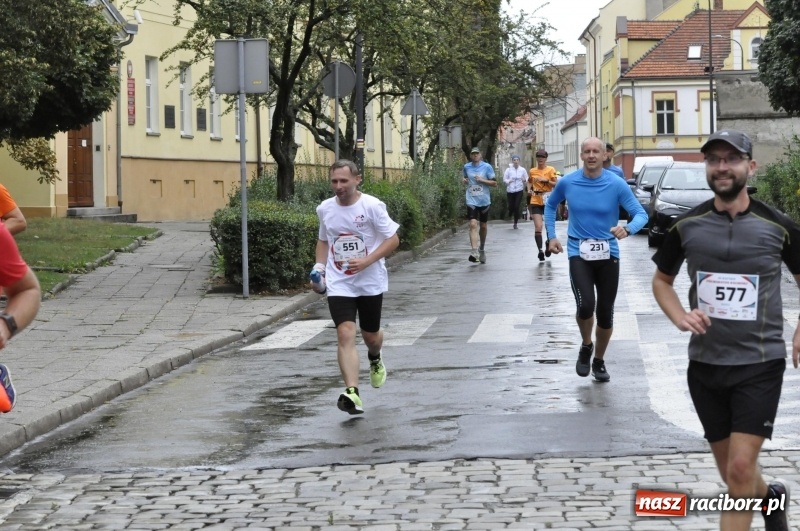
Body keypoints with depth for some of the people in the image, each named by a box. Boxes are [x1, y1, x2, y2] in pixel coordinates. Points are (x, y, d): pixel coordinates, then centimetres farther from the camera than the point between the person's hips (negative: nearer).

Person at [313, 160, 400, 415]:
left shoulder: (372, 206, -12)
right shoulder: (325, 209, 1)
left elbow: (393, 240, -10)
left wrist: (367, 261, -21)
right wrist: (320, 266, 2)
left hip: (371, 282, -1)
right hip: (338, 284, 2)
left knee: (370, 335, 14)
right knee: (345, 334, -17)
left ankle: (375, 359, 52)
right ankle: (352, 393, -24)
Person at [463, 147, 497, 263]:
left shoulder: (487, 167, -2)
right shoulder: (466, 167, 7)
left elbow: (494, 183, -2)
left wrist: (482, 180, -14)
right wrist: (464, 181, 3)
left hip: (484, 201, 0)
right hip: (472, 200, 0)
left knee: (483, 226, 12)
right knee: (473, 224, -16)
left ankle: (482, 249, 33)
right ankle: (474, 251, -24)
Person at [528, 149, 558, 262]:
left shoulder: (551, 170, -1)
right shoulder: (532, 171, 7)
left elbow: (556, 184, -7)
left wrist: (546, 180, -20)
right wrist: (530, 189, 6)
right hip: (536, 202, 1)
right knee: (538, 227, -12)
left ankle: (548, 245, 36)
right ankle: (540, 250, -13)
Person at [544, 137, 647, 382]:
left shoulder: (617, 184, -8)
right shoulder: (567, 182, -3)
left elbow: (641, 214, -9)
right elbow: (550, 205, 17)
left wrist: (627, 229, -30)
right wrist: (552, 235, 9)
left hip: (608, 254, 1)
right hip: (578, 253, -1)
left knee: (605, 314, 7)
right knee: (585, 305, -21)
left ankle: (599, 361, 32)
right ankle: (586, 346, 10)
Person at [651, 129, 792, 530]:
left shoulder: (778, 226, -4)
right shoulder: (687, 226, 0)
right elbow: (661, 280, 15)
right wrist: (680, 317, -5)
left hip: (760, 364, -3)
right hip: (705, 364, 3)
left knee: (741, 468, -14)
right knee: (732, 475, 15)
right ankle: (772, 497, 47)